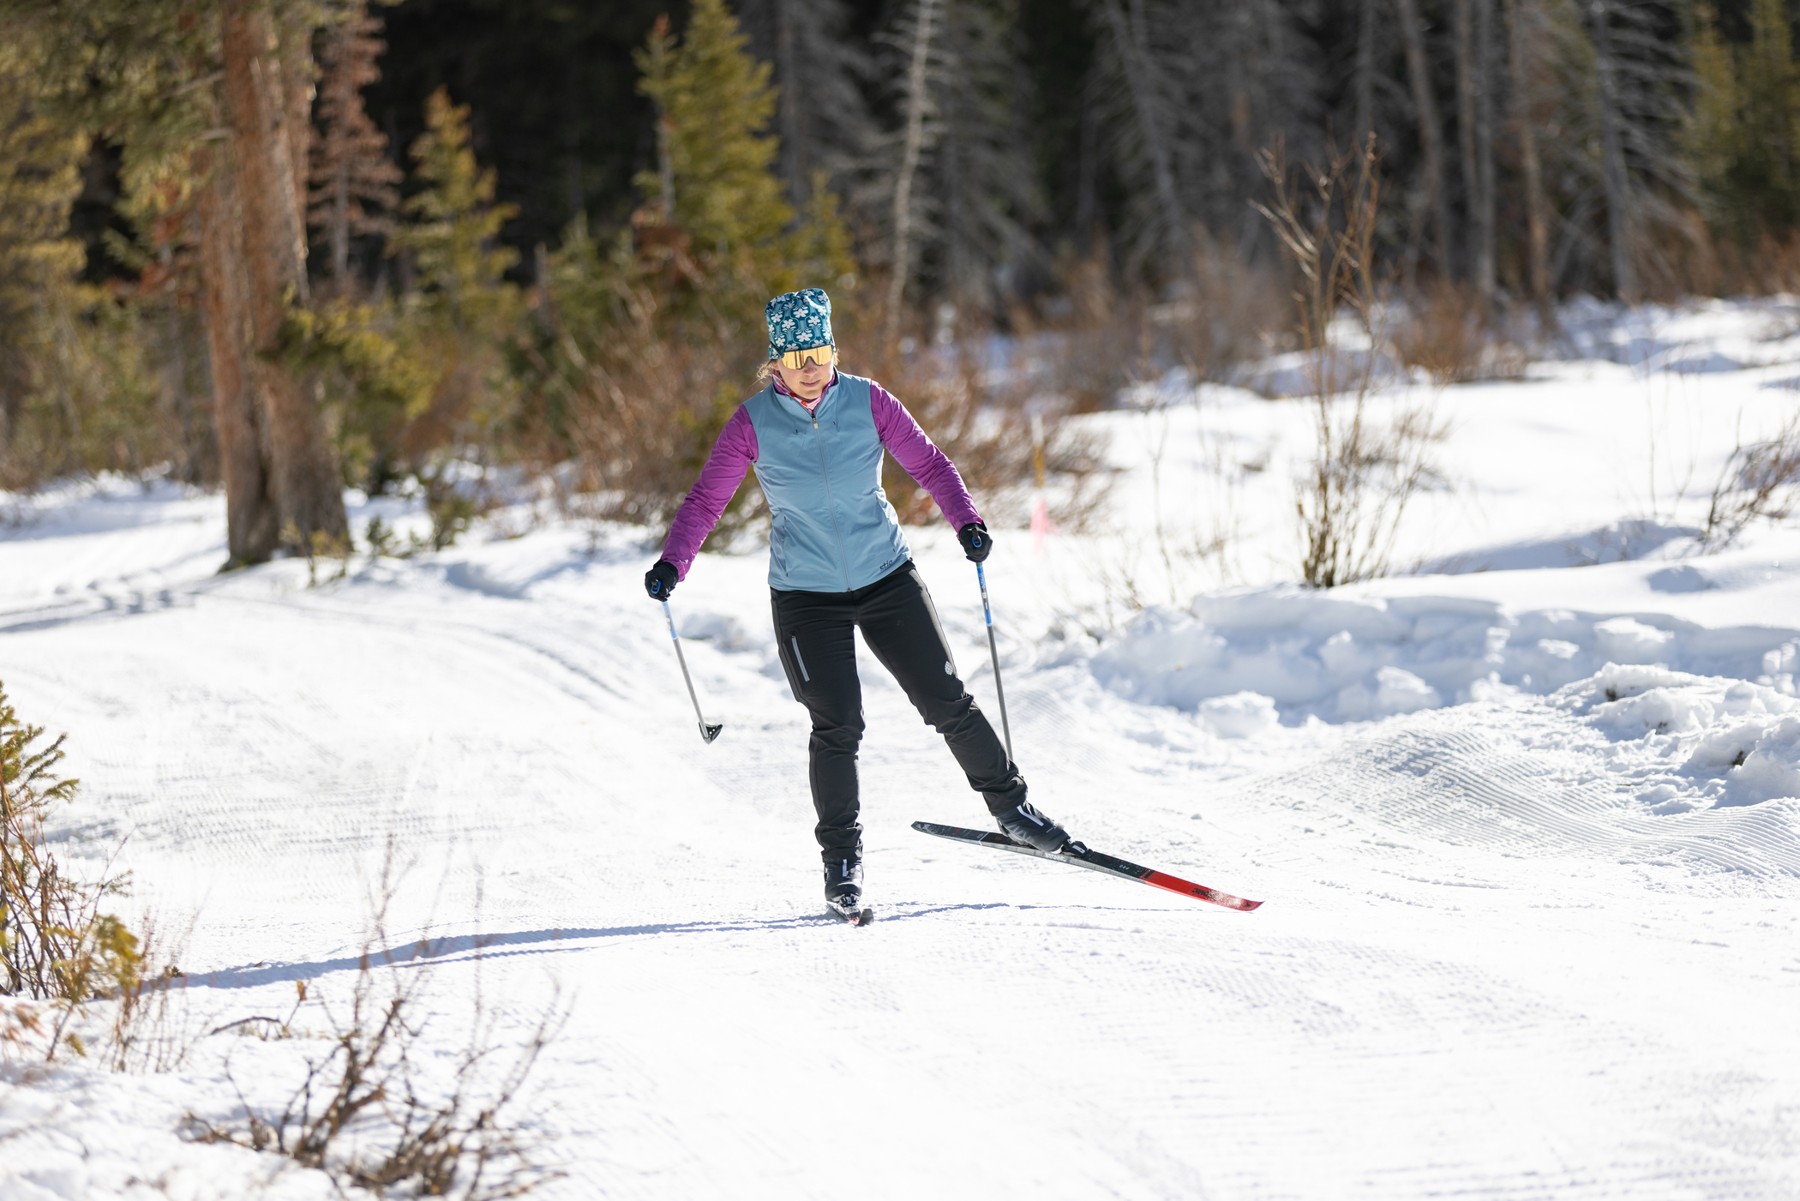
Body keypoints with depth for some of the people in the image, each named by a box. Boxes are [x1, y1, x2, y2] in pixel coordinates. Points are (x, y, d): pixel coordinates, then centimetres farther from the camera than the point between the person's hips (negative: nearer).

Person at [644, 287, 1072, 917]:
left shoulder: (867, 401, -6)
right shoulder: (753, 423, -9)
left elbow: (928, 462, 0)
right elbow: (705, 499, -4)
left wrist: (966, 520, -15)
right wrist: (672, 562, -17)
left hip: (886, 577, 2)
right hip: (805, 596, -2)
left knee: (948, 704, 4)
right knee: (837, 726, -10)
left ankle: (1009, 805, 24)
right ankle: (841, 858, 6)